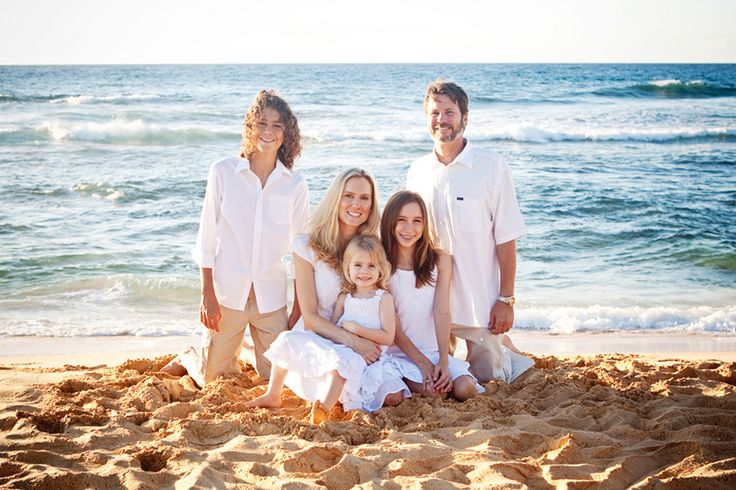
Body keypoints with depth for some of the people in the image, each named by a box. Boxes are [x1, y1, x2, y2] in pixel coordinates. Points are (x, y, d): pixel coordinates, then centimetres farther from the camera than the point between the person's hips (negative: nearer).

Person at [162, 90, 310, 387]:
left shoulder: (295, 184, 1)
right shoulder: (223, 172, -4)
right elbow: (206, 240, -1)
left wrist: (299, 308, 3)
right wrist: (207, 295, -5)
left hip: (271, 296, 2)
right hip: (227, 292, -2)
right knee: (214, 380, 7)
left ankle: (240, 350, 37)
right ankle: (189, 358, 41)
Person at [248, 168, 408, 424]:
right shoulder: (307, 246, -6)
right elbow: (310, 316, -10)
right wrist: (351, 340, -22)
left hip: (363, 344, 2)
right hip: (317, 338, -2)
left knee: (393, 397, -25)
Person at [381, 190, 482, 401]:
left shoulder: (440, 261, 2)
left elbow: (442, 313, -7)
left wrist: (443, 362, -18)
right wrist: (422, 362, -14)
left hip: (433, 350, 3)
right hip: (397, 352, -3)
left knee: (466, 390, -20)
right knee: (431, 391, -28)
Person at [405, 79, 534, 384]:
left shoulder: (492, 167, -8)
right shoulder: (417, 172, 4)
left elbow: (506, 239, -9)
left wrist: (506, 299, -12)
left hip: (480, 301, -4)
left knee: (487, 377, 4)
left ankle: (507, 351, 35)